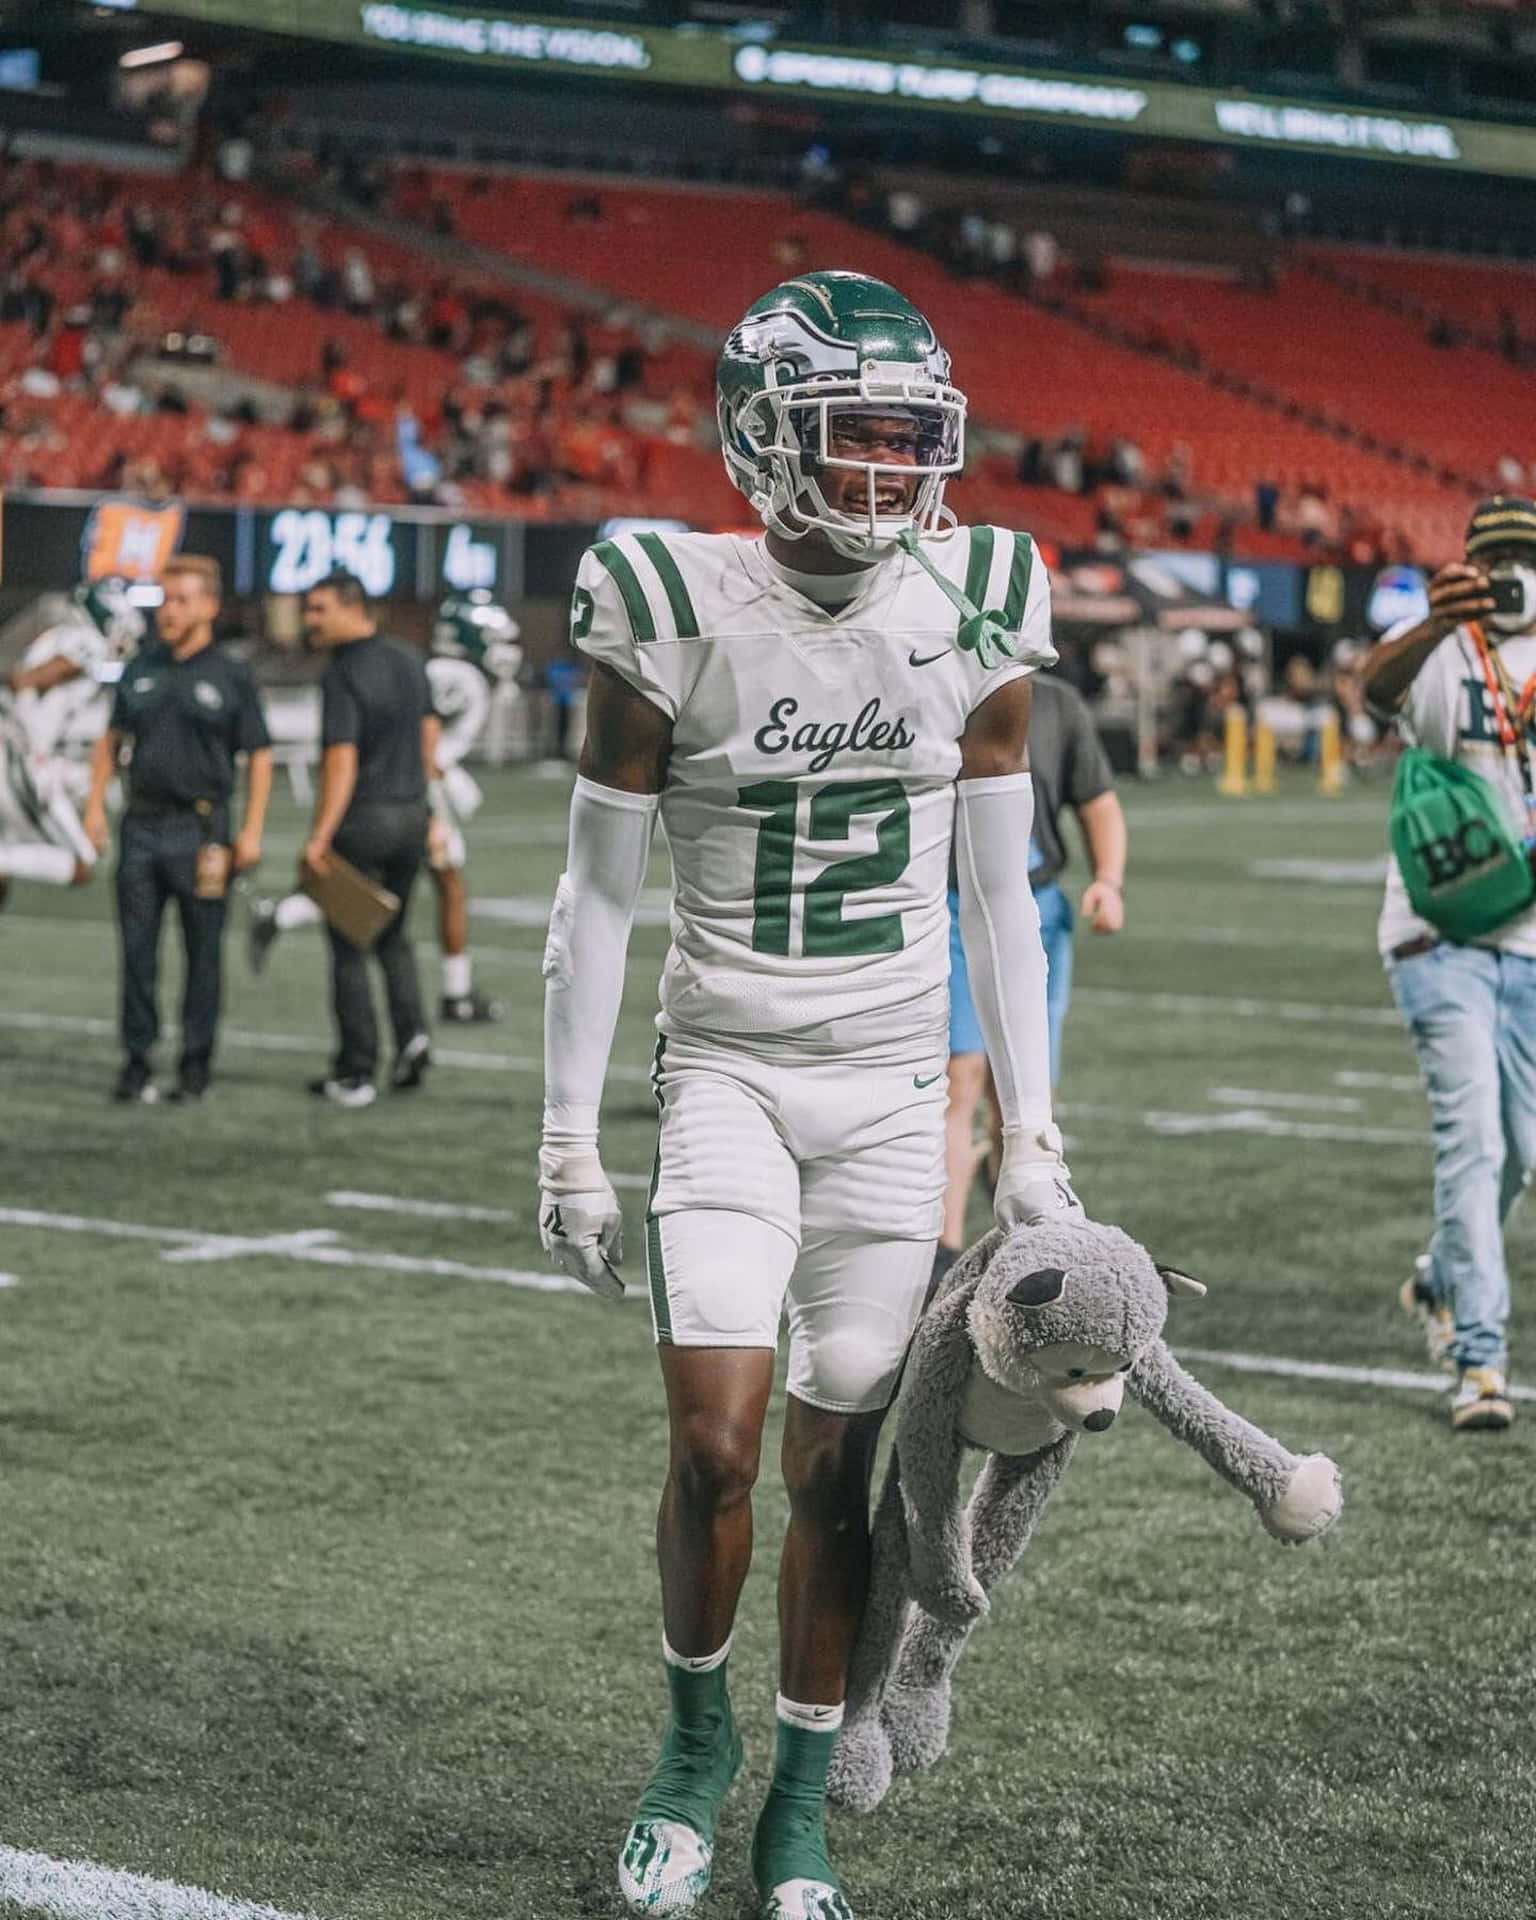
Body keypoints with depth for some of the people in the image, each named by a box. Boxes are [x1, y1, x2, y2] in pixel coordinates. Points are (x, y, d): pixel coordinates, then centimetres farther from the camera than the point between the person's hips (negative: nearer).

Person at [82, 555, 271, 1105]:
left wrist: (251, 831, -7)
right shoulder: (141, 670, 11)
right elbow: (111, 740, 18)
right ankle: (137, 1061, 10)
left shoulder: (231, 676, 0)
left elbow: (259, 757, 0)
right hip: (141, 827, 4)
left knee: (203, 952, 2)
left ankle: (195, 1065, 10)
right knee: (137, 949, 4)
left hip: (200, 831, -4)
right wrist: (95, 805, 6)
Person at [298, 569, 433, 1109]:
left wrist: (319, 837, -20)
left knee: (349, 947, 3)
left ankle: (356, 1073, 6)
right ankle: (412, 1033, 0)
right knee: (392, 935, 20)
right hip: (411, 814, 7)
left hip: (362, 820, -7)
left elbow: (342, 763, -22)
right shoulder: (408, 661, 7)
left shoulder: (341, 675, -16)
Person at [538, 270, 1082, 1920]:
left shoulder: (975, 612, -1)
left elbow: (997, 895, 6)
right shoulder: (677, 613, -10)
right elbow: (597, 894, -2)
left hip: (895, 1086, 2)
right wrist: (568, 1147, -2)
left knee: (837, 1465, 3)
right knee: (715, 1445, -11)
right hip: (727, 1072, -2)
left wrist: (1032, 1138, 6)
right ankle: (694, 1737, 17)